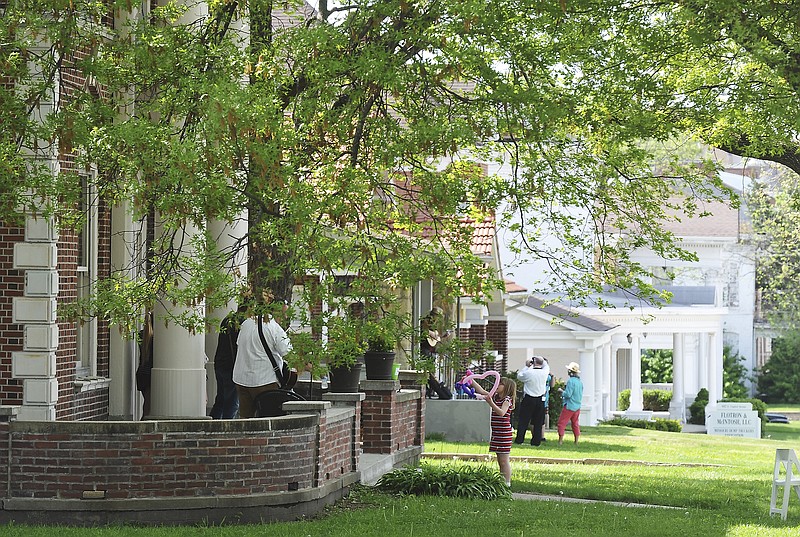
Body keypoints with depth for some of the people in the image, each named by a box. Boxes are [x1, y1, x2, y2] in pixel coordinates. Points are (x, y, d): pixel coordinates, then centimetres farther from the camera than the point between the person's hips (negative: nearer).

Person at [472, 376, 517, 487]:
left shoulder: (507, 400, -11)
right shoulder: (495, 396, 12)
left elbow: (501, 412, -26)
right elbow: (482, 391, 16)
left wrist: (491, 403, -35)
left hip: (504, 433, -8)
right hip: (496, 433, 8)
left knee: (504, 460, -7)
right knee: (500, 460, 11)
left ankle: (507, 482, -5)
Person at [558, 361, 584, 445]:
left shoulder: (571, 381, -16)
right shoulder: (580, 382, 8)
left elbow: (568, 394, -20)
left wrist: (561, 391, -1)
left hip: (569, 406, -8)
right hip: (577, 406, 8)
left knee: (562, 423, -1)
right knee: (575, 423, 15)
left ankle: (560, 441, -5)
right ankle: (576, 441, 15)